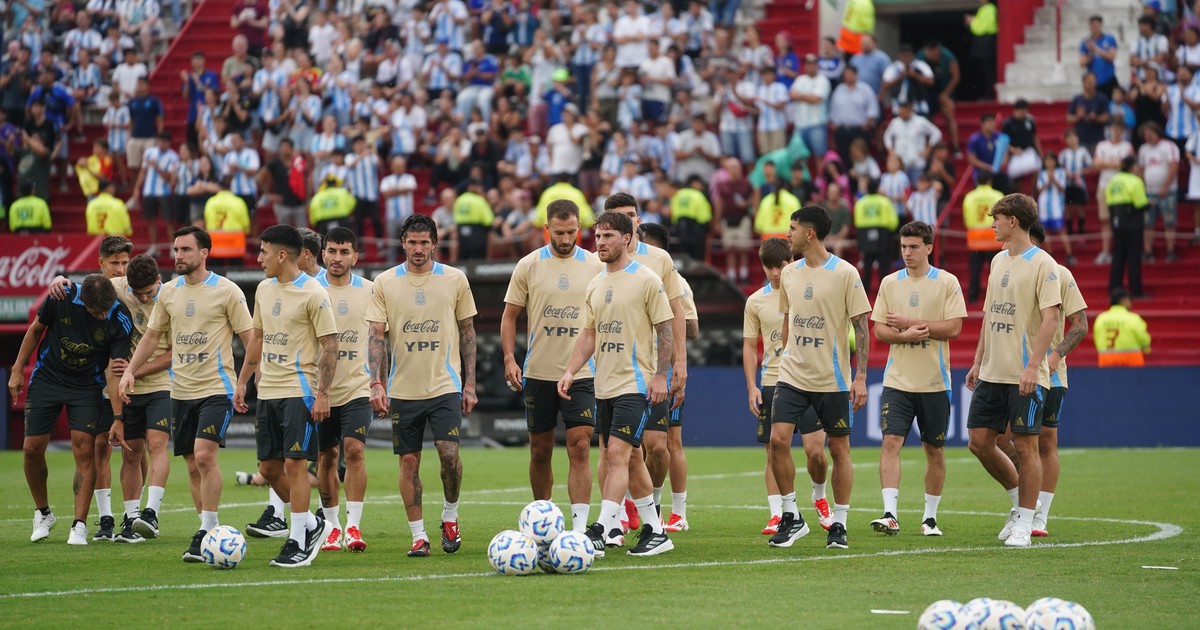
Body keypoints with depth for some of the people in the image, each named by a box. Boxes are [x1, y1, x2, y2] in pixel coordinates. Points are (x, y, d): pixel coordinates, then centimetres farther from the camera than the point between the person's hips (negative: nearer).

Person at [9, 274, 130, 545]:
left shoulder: (120, 320, -21)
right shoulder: (61, 298, -19)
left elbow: (113, 371, -17)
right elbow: (36, 329, 0)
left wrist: (118, 417, -22)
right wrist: (17, 370, 2)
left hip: (86, 387, -1)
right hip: (46, 379, 1)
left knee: (84, 450, -13)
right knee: (33, 449, -1)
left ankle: (79, 525, -8)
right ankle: (42, 513, 22)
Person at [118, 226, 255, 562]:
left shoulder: (226, 291, -6)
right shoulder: (168, 292, 9)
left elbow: (249, 337, -4)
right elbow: (152, 335, 17)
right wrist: (129, 371, 7)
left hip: (216, 388, -6)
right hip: (181, 391, 6)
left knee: (204, 456, -18)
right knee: (193, 465, 7)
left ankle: (206, 534, -14)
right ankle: (210, 533, 16)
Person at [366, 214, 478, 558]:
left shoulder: (455, 279, 2)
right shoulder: (385, 282, 2)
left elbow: (467, 332, 8)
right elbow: (375, 335, 0)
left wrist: (470, 383, 5)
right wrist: (376, 383, -11)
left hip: (445, 385, -1)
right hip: (402, 388, 1)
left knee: (449, 453, -14)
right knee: (409, 462, 2)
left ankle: (450, 516, 10)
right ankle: (418, 535, 11)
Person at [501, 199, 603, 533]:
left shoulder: (595, 266, 1)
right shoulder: (529, 265, 1)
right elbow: (510, 315, 6)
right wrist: (509, 359, -6)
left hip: (581, 373, -1)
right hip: (538, 373, 1)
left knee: (580, 448, -12)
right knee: (540, 451, 9)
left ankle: (579, 528, -15)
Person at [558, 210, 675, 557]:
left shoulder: (647, 280, -8)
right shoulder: (595, 285, 13)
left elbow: (665, 330, -8)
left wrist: (661, 376, -14)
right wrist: (570, 371, 4)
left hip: (635, 384, -8)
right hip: (604, 384, 8)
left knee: (617, 454, -15)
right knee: (630, 458, 11)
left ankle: (602, 531, -19)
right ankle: (654, 531, 18)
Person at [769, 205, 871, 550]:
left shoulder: (845, 273, -8)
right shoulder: (789, 274, 7)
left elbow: (861, 327, -7)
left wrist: (861, 376, -11)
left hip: (832, 379, -4)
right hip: (792, 376, 4)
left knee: (839, 448, 3)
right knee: (778, 439, -9)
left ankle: (838, 525, 14)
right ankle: (791, 517, 2)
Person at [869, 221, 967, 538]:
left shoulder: (947, 282, -2)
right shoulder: (890, 283, 7)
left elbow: (953, 328, -10)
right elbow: (879, 330, 4)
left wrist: (910, 322, -12)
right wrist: (906, 335, -15)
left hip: (935, 381, -1)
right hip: (897, 380, 1)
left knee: (934, 450, 6)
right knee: (891, 442, -13)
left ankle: (930, 517, 19)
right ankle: (890, 515, -19)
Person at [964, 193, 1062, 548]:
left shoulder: (1042, 264, -10)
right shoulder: (999, 261, 15)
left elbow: (1049, 318, -16)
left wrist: (1033, 366, -24)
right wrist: (978, 361, 18)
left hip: (1025, 375, -8)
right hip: (992, 372, 8)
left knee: (1025, 444, -4)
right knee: (980, 442, 6)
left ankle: (1024, 524, 4)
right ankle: (1019, 501, 24)